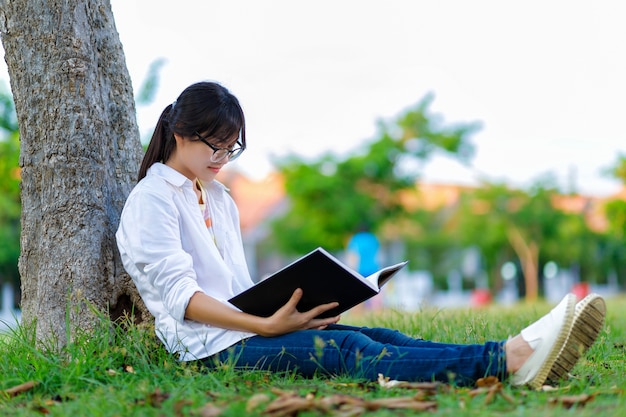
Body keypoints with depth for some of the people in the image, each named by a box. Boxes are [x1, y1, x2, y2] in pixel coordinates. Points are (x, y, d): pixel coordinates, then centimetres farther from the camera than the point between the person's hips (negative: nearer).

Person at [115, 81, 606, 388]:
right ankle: (508, 362, -49)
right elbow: (180, 296, -14)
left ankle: (518, 354, -38)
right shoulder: (151, 201, -3)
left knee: (377, 337, -19)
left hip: (243, 325, 8)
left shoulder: (219, 199, 23)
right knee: (347, 350, -30)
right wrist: (266, 325, -23)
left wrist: (282, 307, 1)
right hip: (209, 345, -8)